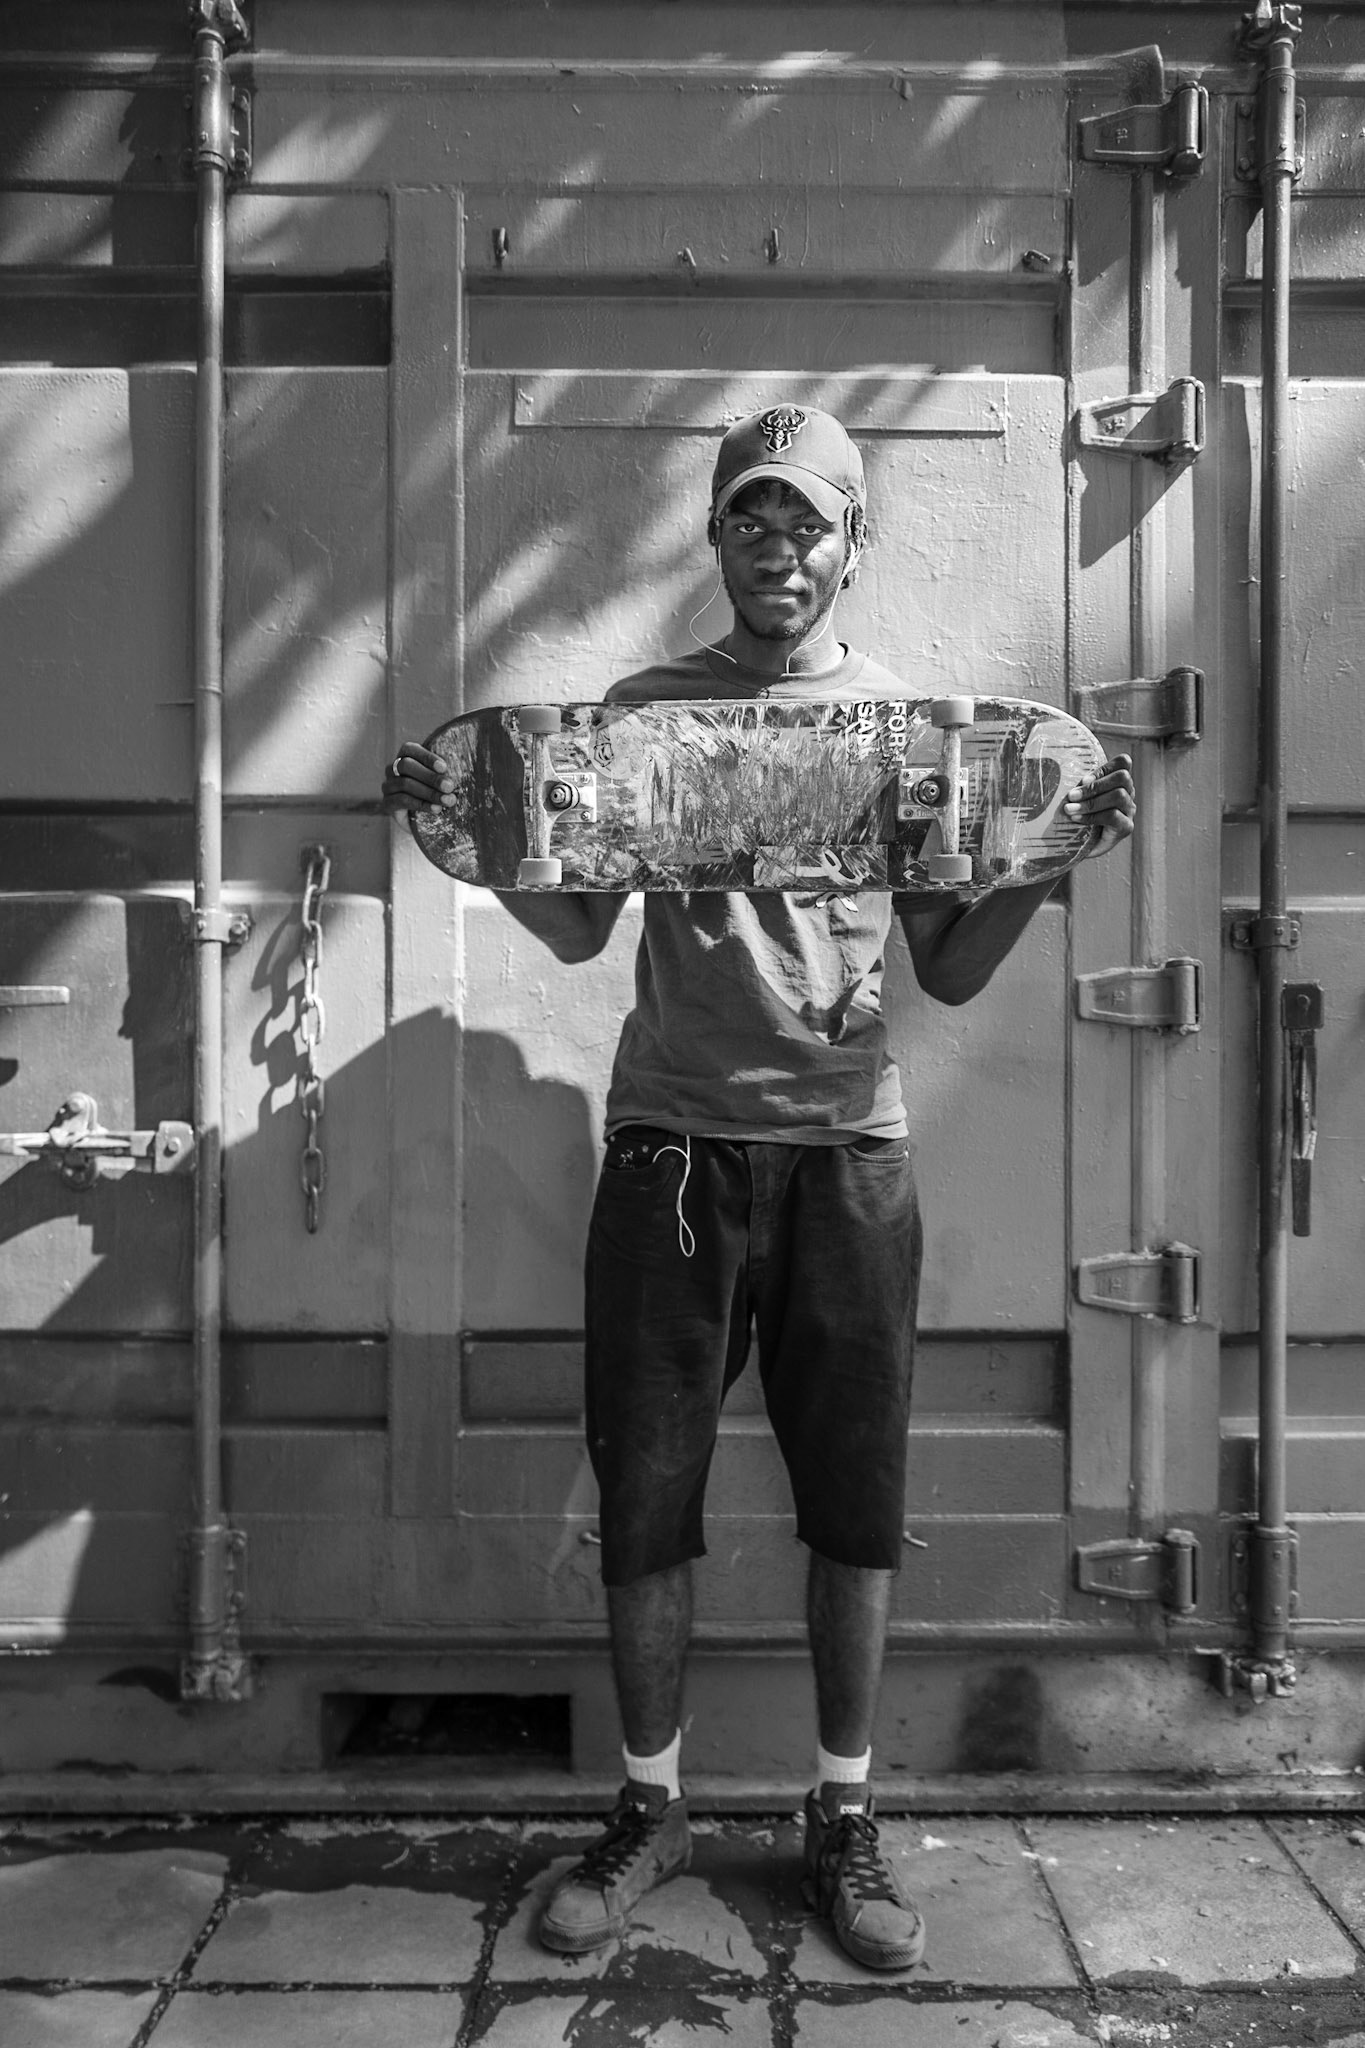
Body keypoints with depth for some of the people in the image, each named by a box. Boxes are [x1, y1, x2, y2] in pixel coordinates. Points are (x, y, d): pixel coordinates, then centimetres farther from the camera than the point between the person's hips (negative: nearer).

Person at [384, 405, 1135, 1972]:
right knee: (643, 1500, 7)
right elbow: (577, 931, 6)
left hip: (845, 1150, 0)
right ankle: (648, 1810, 29)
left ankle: (844, 1821, 28)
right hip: (673, 1141, 0)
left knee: (854, 1503, 7)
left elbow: (951, 973, 7)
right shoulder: (643, 708, 8)